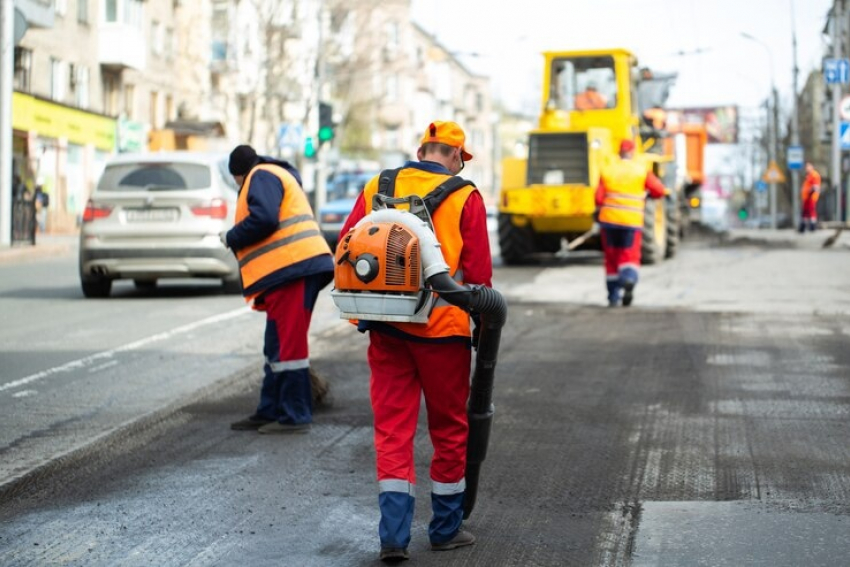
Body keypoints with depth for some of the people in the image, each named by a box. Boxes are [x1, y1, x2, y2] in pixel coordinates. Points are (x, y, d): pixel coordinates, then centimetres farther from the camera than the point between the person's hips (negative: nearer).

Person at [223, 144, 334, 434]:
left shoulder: (261, 176, -4)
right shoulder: (279, 175, 28)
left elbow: (263, 219, -18)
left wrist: (231, 238, -4)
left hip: (291, 268, -11)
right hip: (296, 267, 11)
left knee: (288, 344, -8)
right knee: (277, 346, 16)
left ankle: (294, 416, -6)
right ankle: (270, 412, 22)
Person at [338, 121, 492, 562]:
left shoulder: (376, 188, 6)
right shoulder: (465, 197, -3)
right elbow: (477, 270, -5)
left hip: (385, 328, 3)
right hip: (443, 328, -2)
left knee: (392, 430, 6)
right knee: (449, 429, 12)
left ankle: (394, 534, -2)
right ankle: (446, 529, 22)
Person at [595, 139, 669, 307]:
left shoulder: (607, 170, 2)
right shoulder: (642, 171, -1)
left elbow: (599, 198, -3)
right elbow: (660, 191, -5)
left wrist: (600, 211, 18)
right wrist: (647, 195, 16)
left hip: (609, 218, 2)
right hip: (632, 221, -2)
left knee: (612, 258, 13)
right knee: (630, 256, 4)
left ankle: (613, 296, 13)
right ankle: (629, 279, -28)